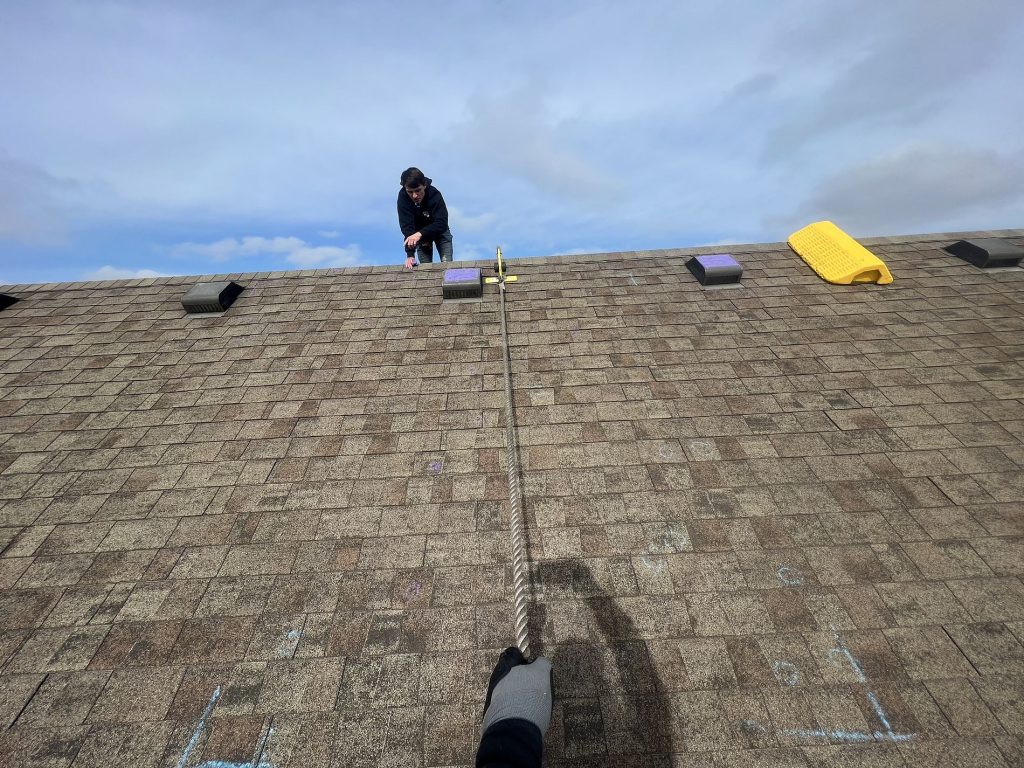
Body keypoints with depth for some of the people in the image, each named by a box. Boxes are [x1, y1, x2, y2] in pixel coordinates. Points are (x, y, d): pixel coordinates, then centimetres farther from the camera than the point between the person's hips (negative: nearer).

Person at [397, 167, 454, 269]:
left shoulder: (435, 195, -33)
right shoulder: (402, 196, -29)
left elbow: (442, 223, -41)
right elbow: (406, 226, -33)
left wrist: (420, 234, -55)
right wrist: (410, 254, -41)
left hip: (439, 230, -1)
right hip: (419, 233, 1)